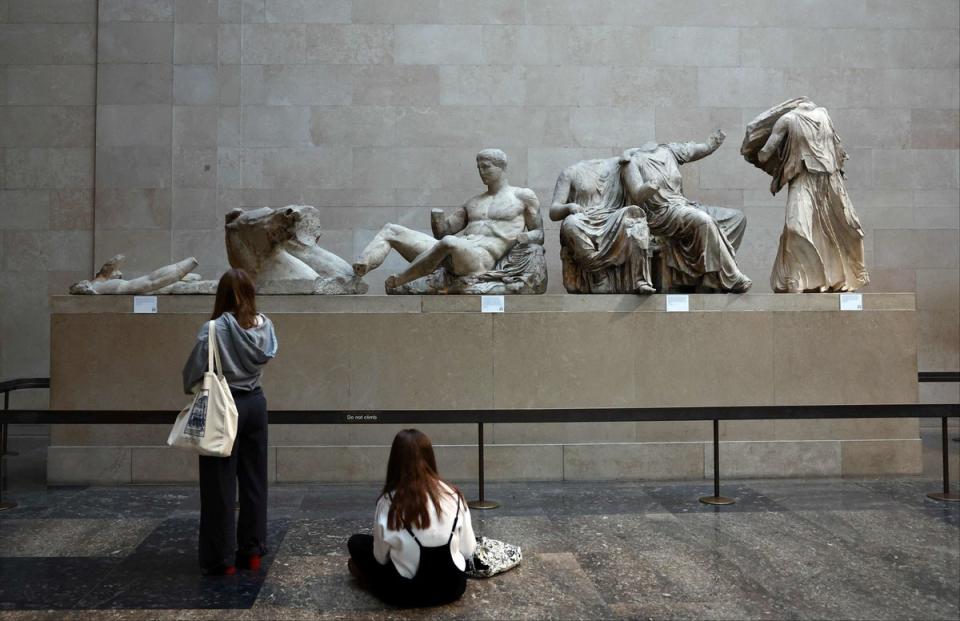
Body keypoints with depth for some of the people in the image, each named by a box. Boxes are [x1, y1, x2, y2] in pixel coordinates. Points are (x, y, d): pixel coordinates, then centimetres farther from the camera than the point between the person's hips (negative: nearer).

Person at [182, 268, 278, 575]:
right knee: (254, 479, 14)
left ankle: (222, 557, 13)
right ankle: (252, 551, 22)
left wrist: (191, 390, 8)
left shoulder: (215, 329, -18)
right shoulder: (265, 325, -3)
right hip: (255, 403, 5)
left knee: (220, 483, 5)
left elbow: (193, 369, -11)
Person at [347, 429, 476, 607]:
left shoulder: (389, 502, -15)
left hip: (407, 592, -2)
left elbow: (381, 558, -5)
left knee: (357, 543, 16)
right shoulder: (453, 495, -8)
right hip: (453, 586, 3)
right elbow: (468, 550, -1)